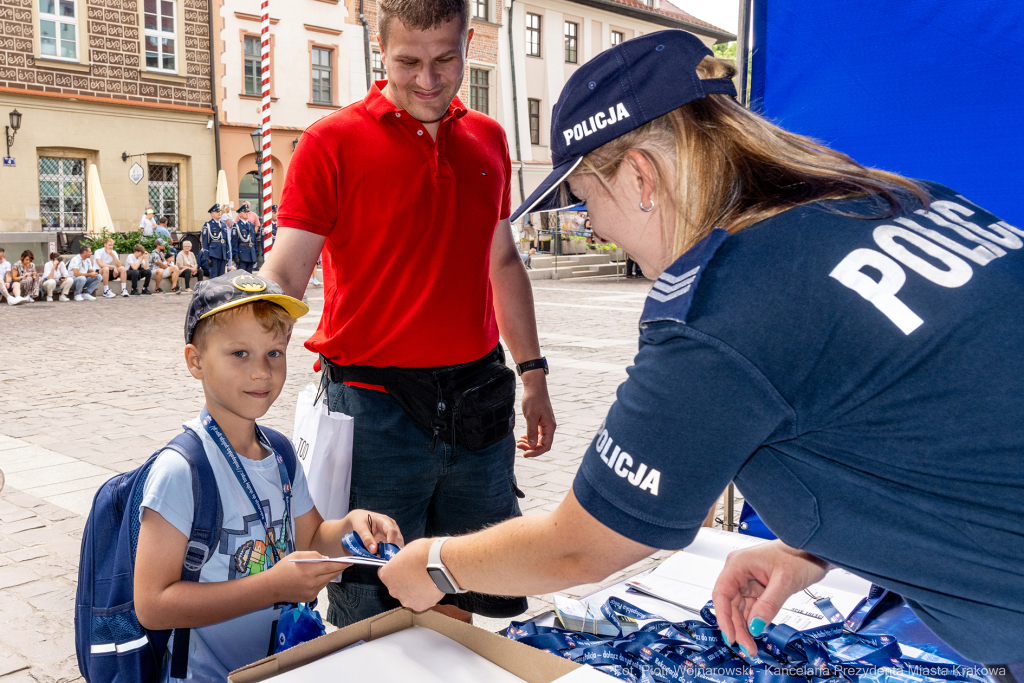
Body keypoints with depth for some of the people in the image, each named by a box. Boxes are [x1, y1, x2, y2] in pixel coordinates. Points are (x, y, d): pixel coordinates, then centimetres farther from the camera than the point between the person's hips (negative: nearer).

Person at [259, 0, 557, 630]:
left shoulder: (488, 139, 10)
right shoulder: (333, 141, -5)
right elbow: (284, 276, -10)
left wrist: (533, 373, 18)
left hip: (479, 400, 5)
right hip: (377, 407, -4)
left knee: (460, 601, 18)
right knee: (370, 613, 8)